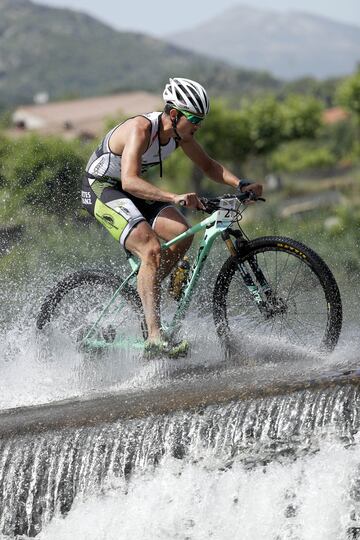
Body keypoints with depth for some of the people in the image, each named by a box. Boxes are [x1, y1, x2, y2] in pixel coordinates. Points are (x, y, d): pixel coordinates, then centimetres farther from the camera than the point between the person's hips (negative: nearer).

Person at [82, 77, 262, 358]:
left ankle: (142, 293, 5)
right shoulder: (141, 129, -30)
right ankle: (155, 339, -32)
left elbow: (208, 165, 9)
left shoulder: (180, 132, -6)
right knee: (152, 249, -27)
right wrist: (175, 197, -54)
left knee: (182, 235, -15)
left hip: (133, 190, 8)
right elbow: (130, 181, -42)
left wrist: (241, 184, -8)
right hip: (102, 188, -8)